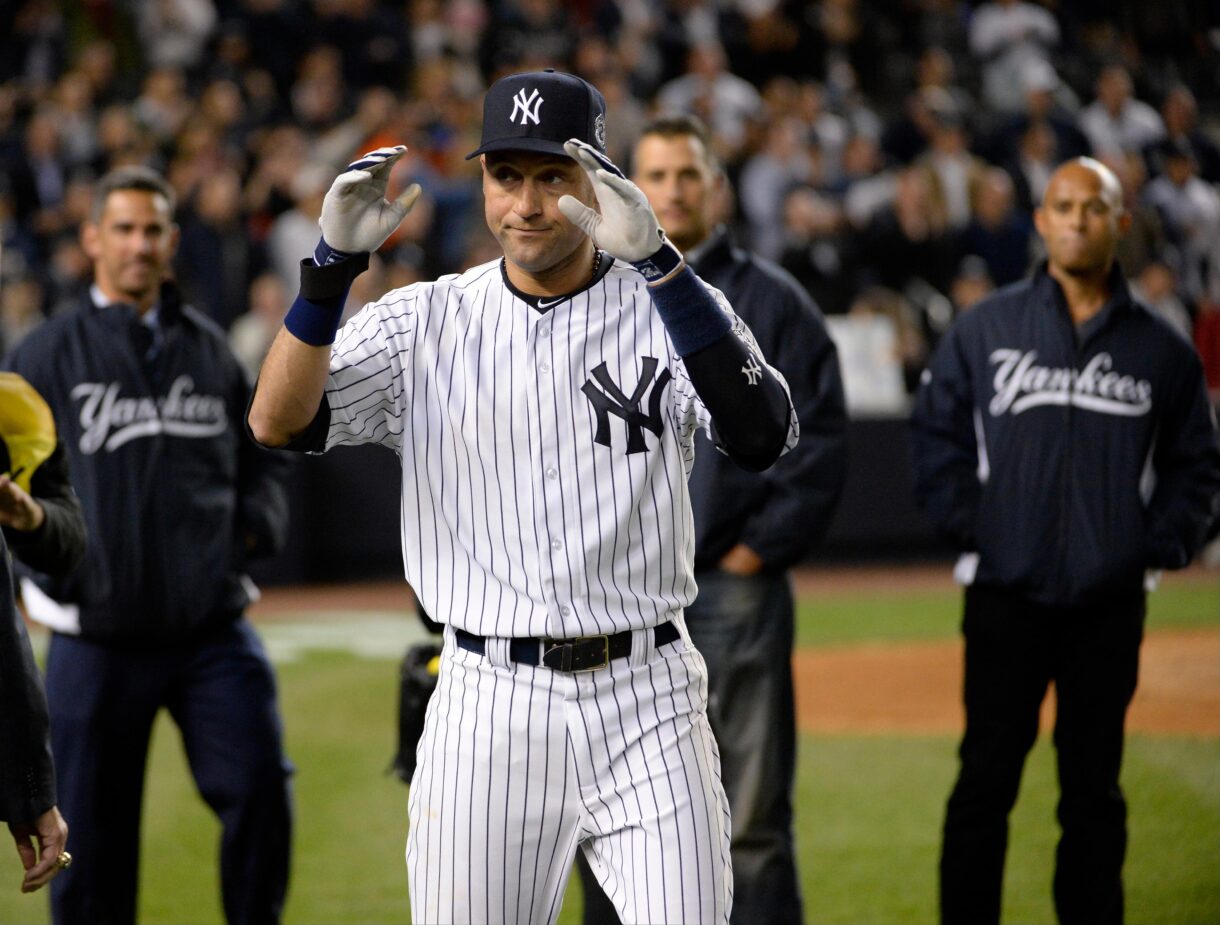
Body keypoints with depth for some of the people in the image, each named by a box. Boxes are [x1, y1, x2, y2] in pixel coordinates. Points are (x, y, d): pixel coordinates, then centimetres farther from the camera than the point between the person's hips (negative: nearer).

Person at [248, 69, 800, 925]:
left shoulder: (667, 310, 0)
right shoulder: (424, 323, 5)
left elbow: (764, 435, -19)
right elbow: (278, 423, -7)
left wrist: (656, 262, -27)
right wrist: (334, 263, -20)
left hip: (646, 702, -1)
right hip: (488, 707, 1)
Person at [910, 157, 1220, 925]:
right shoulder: (985, 329, 3)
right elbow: (936, 433, 6)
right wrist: (970, 524, -3)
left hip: (1110, 603, 1)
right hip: (1006, 595, -1)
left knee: (1095, 787, 7)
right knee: (987, 777, 0)